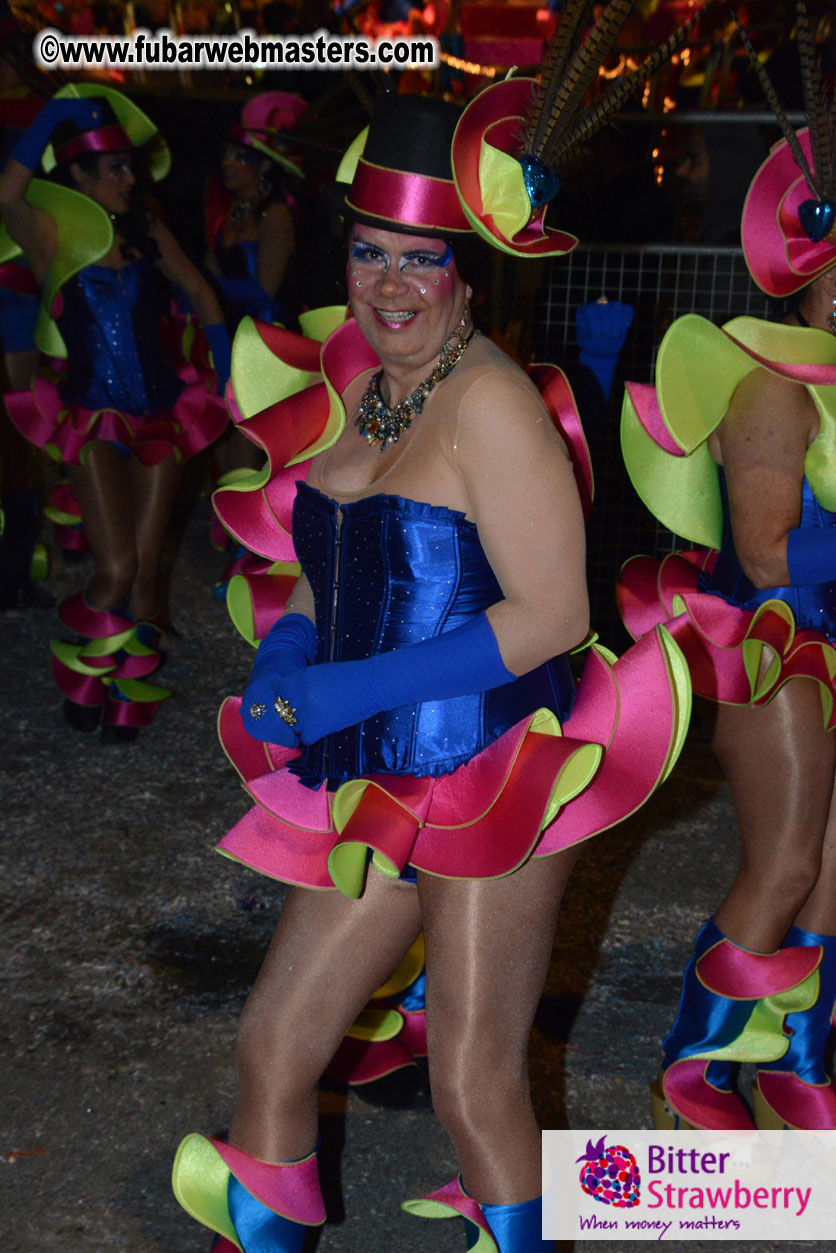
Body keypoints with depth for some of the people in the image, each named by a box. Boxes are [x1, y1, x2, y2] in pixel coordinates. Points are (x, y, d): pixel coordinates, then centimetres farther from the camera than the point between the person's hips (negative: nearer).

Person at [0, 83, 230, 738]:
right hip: (95, 417, -3)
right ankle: (82, 674, 18)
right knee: (116, 568, -11)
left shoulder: (146, 231, 5)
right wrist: (54, 114, -23)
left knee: (146, 566, 3)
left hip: (160, 413, 3)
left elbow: (201, 294, 15)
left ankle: (131, 690, 24)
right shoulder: (53, 236, -6)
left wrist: (229, 375, 9)